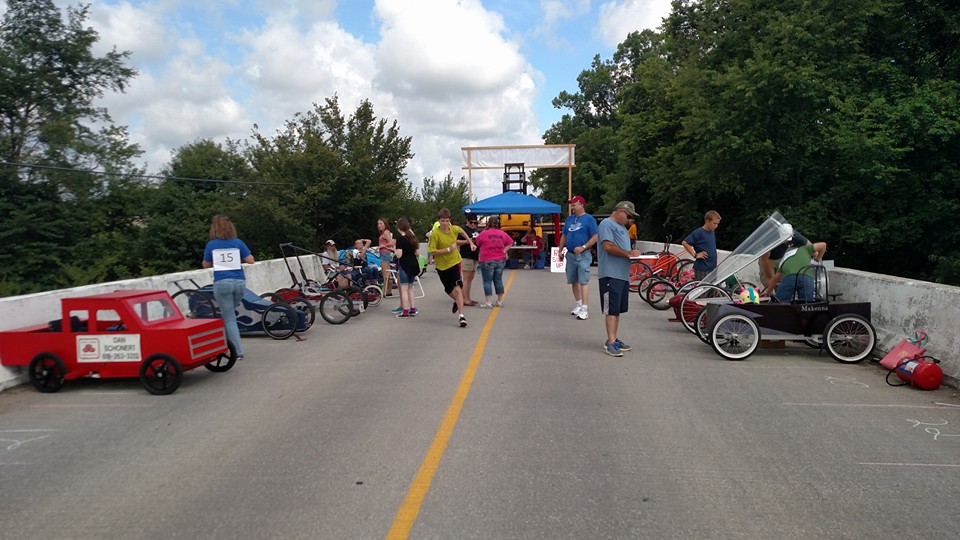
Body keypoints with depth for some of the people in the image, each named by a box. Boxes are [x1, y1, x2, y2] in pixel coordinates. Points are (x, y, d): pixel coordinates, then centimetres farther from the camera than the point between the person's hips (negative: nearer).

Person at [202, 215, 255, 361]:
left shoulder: (211, 245, 2)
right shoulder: (238, 243, 4)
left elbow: (206, 265, 10)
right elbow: (250, 260, 3)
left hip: (221, 283, -2)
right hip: (239, 282, 2)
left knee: (229, 319, 2)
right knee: (229, 314, 20)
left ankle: (239, 352, -4)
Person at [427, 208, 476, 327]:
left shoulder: (454, 229, -9)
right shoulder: (435, 234, -19)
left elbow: (462, 231, 16)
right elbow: (433, 251, -20)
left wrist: (470, 242, 13)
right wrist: (448, 249, -26)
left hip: (454, 262, 0)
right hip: (441, 265, 0)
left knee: (457, 288, -15)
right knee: (448, 289, 17)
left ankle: (461, 315, -18)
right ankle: (457, 302, 49)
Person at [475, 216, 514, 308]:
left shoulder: (484, 233, -11)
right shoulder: (502, 234, 3)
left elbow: (478, 243, 4)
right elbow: (510, 243, 12)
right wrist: (504, 251, 7)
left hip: (487, 261, -5)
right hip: (500, 260, 5)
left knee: (487, 281, 0)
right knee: (498, 280, 13)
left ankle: (488, 302, -2)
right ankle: (500, 301, 18)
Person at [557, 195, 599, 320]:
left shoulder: (589, 219, -5)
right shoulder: (569, 219, 13)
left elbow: (595, 237, -10)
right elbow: (564, 236, 19)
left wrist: (583, 247, -19)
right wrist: (560, 250, 12)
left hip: (583, 255, -6)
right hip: (570, 255, 6)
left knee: (583, 281, -9)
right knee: (573, 281, 13)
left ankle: (584, 309, -11)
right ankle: (578, 304, 28)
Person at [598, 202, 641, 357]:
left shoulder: (622, 227, 25)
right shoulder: (607, 224, -7)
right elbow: (608, 246, -18)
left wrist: (633, 253, 10)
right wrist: (628, 253, -15)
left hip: (623, 274, 10)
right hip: (610, 274, -10)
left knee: (618, 309, 13)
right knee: (611, 309, -9)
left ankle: (614, 339, 21)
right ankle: (610, 343, -8)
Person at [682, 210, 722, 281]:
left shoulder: (712, 232, 10)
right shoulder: (699, 232, -14)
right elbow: (685, 242, -19)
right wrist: (695, 255, -16)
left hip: (712, 267, 8)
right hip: (702, 268, -8)